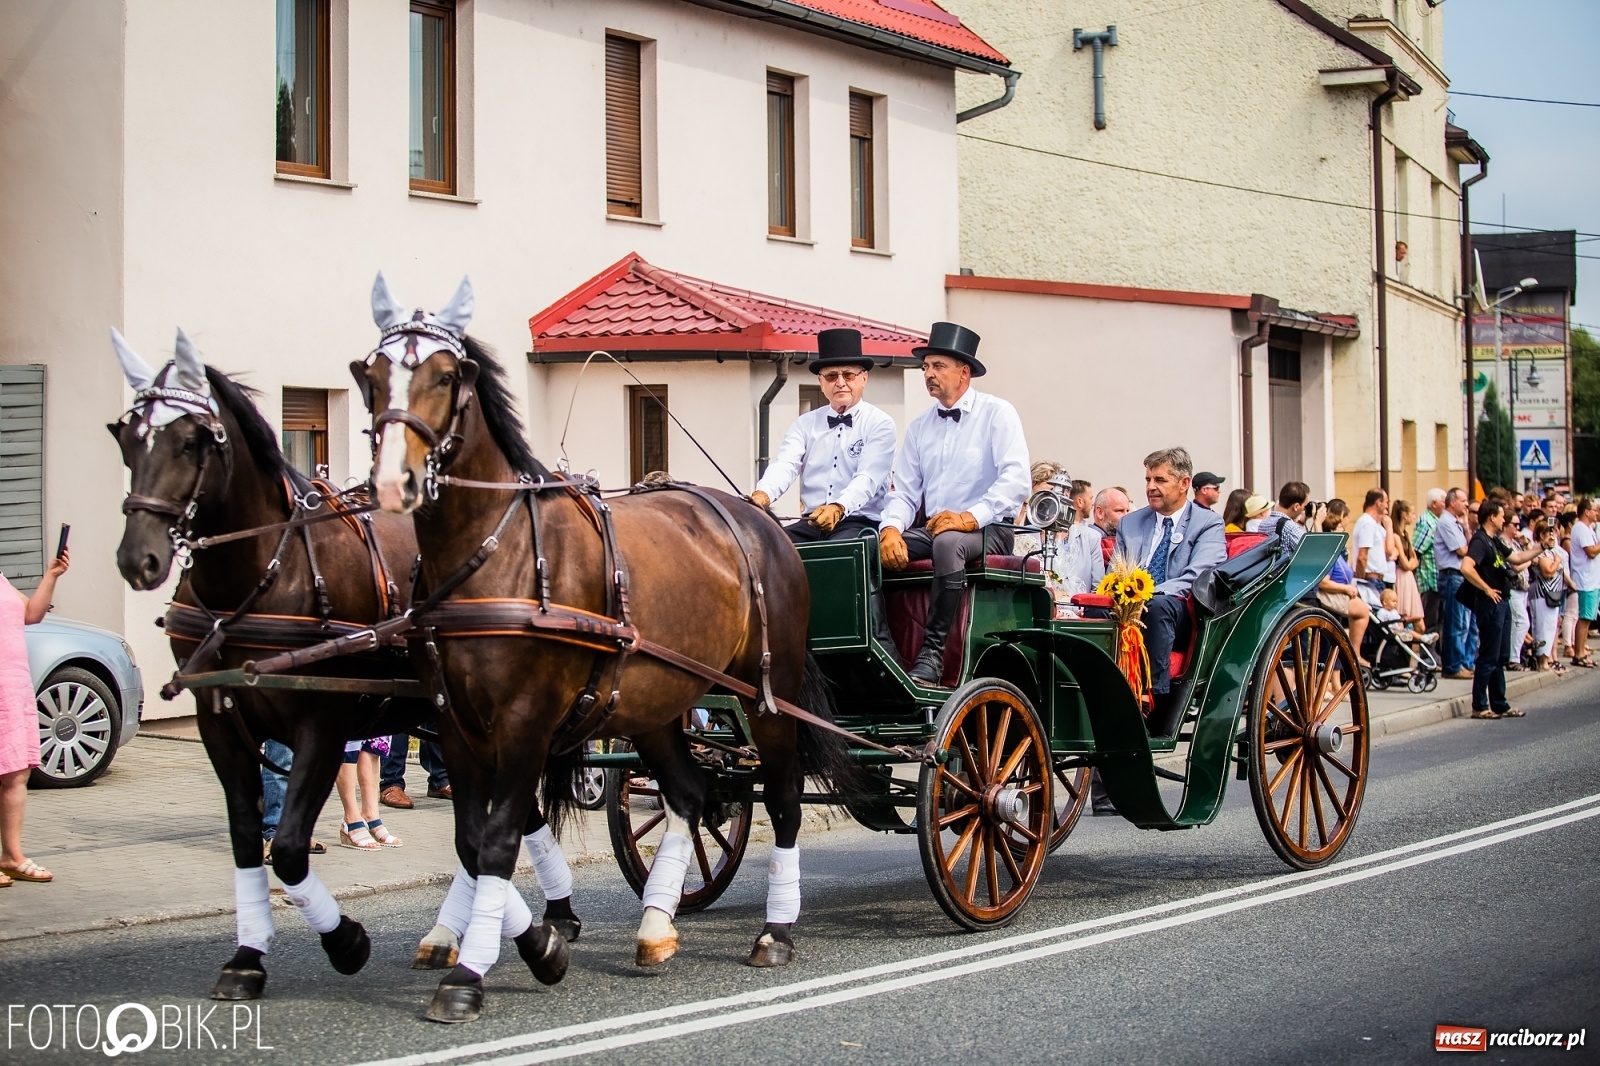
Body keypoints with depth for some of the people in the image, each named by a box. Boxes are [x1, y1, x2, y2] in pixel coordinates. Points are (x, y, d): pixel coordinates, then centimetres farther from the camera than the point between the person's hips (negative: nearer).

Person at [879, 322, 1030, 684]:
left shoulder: (996, 414, 0)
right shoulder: (919, 426, 16)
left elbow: (1015, 481, -13)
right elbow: (904, 492, 10)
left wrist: (970, 517, -26)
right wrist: (892, 528, -12)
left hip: (988, 531, -5)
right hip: (932, 529, 6)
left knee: (948, 542, -39)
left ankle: (932, 655, -38)